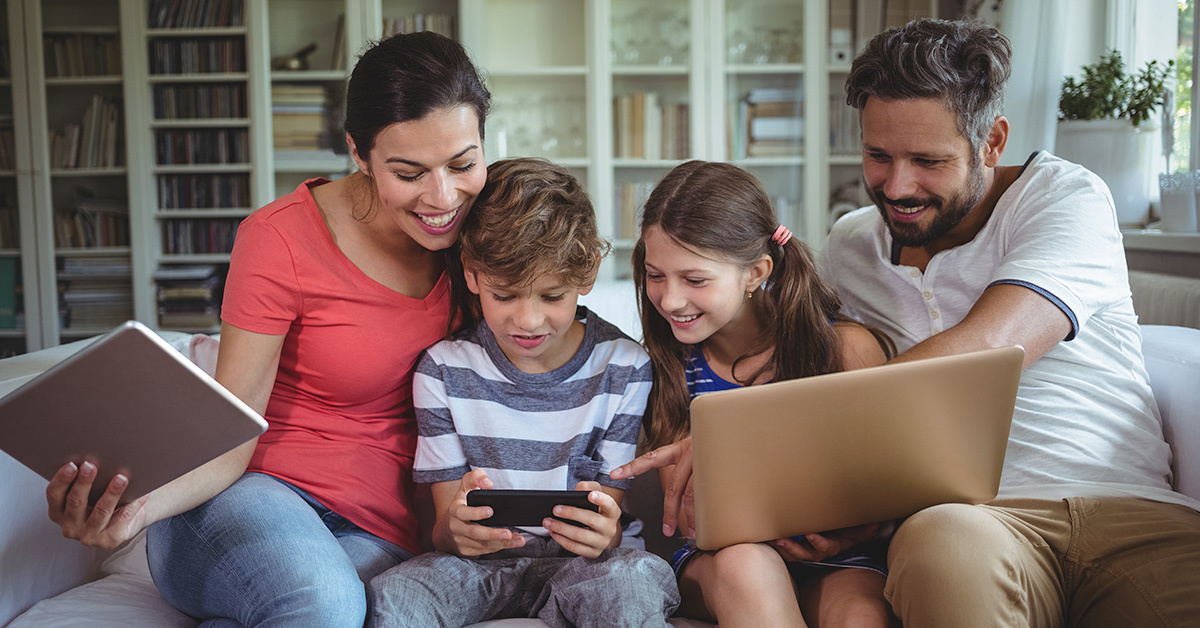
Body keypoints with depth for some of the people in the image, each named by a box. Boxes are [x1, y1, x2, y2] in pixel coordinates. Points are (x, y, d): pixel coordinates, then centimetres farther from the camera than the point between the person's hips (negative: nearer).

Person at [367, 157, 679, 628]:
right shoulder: (445, 371, -3)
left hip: (575, 561, 0)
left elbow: (610, 517, -3)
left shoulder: (623, 370, -5)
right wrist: (456, 528, -30)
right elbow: (442, 533, -3)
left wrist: (603, 533, -29)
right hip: (478, 561, 1)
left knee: (638, 580, -34)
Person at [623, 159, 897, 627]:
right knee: (745, 565, -33)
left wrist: (845, 538, -21)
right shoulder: (666, 363, 1)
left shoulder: (848, 349, -6)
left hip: (835, 564, -2)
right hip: (718, 558, 2)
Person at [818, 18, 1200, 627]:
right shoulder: (848, 247, 17)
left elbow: (980, 353, -15)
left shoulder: (1066, 196, 2)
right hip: (967, 514, 2)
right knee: (942, 541, -36)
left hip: (1130, 507, -1)